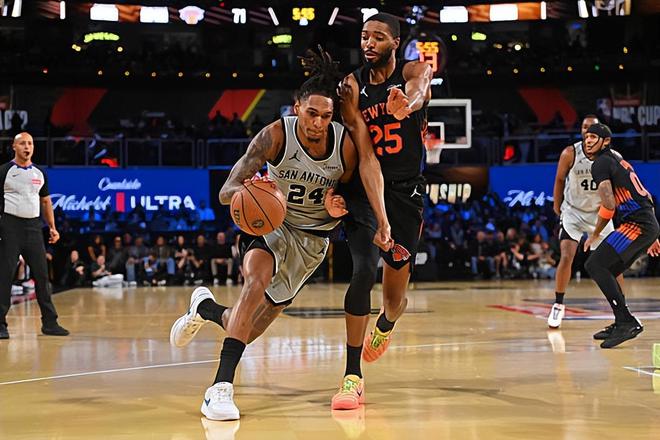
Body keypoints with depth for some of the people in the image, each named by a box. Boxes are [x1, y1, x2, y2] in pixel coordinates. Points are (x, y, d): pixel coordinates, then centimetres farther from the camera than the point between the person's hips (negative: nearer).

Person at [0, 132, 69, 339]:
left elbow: (46, 201, 20)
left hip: (33, 226, 5)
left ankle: (49, 322, 10)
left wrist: (52, 227, 13)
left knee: (42, 275, 5)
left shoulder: (39, 173, 13)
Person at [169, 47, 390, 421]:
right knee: (258, 278, -37)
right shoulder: (277, 135, -24)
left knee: (248, 331, 3)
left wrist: (337, 209, -26)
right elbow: (227, 192, -25)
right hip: (271, 222, -2)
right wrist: (247, 191, -49)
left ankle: (206, 307, 41)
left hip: (312, 238, 2)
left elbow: (350, 192, -2)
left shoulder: (345, 145, -18)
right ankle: (222, 386, -34)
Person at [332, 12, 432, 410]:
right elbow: (355, 144, -7)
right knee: (364, 269, -23)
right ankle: (353, 377, -18)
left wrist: (405, 104, -56)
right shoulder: (353, 84, -1)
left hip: (406, 189, 0)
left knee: (395, 295, 7)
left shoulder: (415, 71, -6)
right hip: (364, 186, 0)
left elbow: (417, 92, -31)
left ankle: (385, 325, 47)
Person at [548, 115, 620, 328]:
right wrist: (557, 206, 7)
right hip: (573, 212, -1)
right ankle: (558, 305, -1)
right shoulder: (570, 154, -16)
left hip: (600, 213, 2)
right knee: (566, 257, -16)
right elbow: (559, 179, 0)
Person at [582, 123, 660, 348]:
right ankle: (623, 323, 25)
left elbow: (609, 205, -17)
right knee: (606, 272, 17)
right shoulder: (617, 160, 25)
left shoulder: (601, 163, -6)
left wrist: (595, 235, -3)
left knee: (594, 265, -16)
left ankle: (626, 322, -19)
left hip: (637, 224, -10)